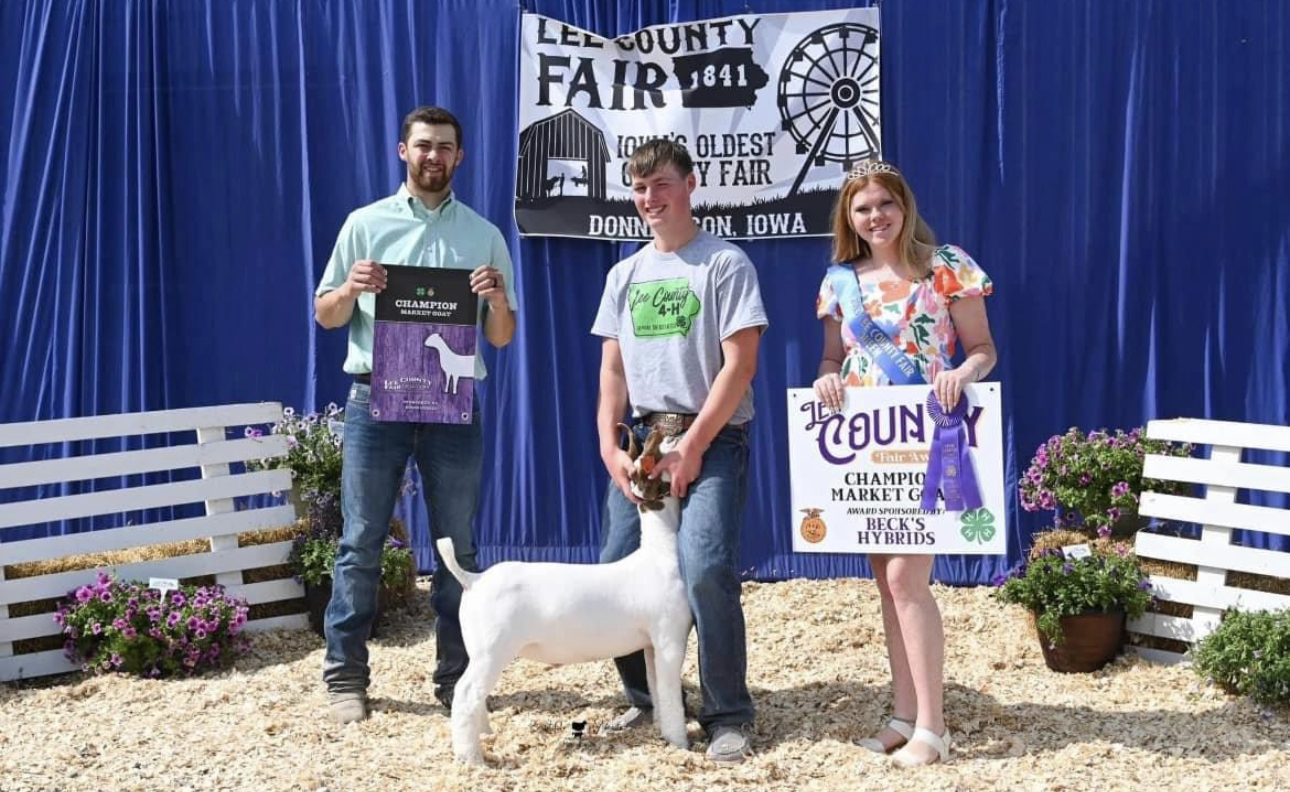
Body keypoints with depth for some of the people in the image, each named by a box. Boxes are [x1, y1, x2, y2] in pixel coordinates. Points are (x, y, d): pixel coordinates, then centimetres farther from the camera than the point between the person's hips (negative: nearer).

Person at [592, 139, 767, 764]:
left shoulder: (725, 264, -3)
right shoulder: (624, 275, 14)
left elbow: (739, 365, -9)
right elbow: (612, 369, 13)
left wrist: (692, 446, -13)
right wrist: (609, 447, -1)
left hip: (711, 437, -6)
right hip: (644, 437, 6)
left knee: (704, 569, -19)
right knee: (618, 571, 2)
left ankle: (728, 715, -5)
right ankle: (646, 699, 22)